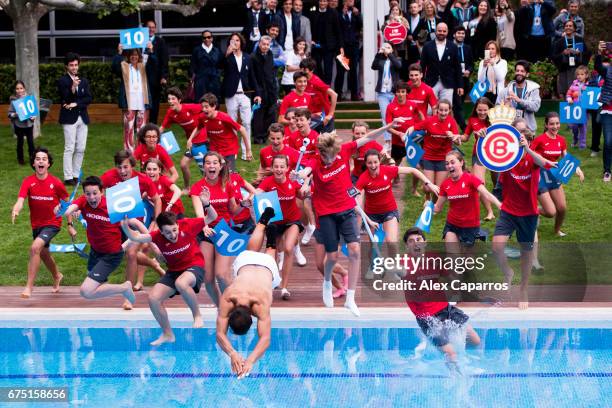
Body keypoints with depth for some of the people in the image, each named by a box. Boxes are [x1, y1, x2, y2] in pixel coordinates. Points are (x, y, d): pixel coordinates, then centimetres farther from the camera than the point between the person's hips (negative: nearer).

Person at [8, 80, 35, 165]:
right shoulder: (13, 100, -7)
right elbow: (10, 113, -3)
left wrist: (34, 116, -9)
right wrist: (15, 114, -22)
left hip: (29, 124, 1)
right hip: (19, 125, -1)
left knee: (31, 142, 2)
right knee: (20, 142, 8)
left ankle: (32, 158, 16)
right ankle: (20, 159, 21)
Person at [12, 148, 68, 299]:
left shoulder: (56, 183, -14)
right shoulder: (28, 182, -11)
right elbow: (20, 200, -23)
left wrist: (70, 224, 1)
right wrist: (15, 211, -46)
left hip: (52, 223, -4)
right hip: (36, 224, 4)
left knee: (35, 248, -25)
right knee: (44, 254, 23)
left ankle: (29, 287, -21)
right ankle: (57, 276, 54)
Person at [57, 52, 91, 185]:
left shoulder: (84, 81, 14)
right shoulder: (62, 81, -3)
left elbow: (88, 98, 5)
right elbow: (65, 99, -13)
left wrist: (76, 104, -10)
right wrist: (73, 87, -29)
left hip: (82, 118, 5)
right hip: (69, 118, -5)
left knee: (81, 149, 5)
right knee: (70, 149, -7)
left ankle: (76, 175, 12)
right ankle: (68, 178, -7)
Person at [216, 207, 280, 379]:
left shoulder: (261, 303, -50)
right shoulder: (226, 299, -45)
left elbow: (265, 338, -55)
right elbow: (220, 334, -46)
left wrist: (251, 360, -72)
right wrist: (233, 354, -66)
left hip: (266, 266, -3)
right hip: (245, 261, 3)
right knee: (252, 251, 39)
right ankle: (263, 220, 63)